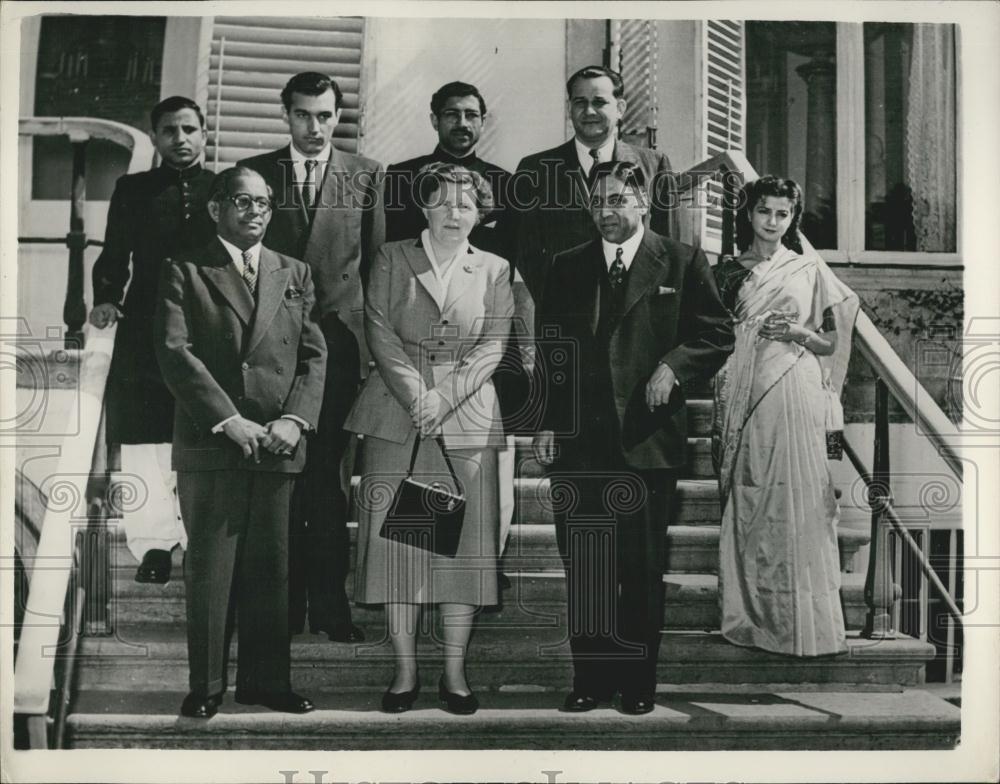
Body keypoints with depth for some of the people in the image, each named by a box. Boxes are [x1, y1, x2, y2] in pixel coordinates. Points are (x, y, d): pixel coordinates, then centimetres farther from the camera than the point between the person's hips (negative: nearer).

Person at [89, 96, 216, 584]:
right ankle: (155, 544, 5)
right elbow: (113, 257, 12)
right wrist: (106, 299, -7)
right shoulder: (132, 190, 12)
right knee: (145, 439, -1)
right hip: (144, 331, 1)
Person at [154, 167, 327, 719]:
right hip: (208, 444, -3)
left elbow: (314, 354, 8)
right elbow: (175, 353, -7)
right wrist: (228, 420, -15)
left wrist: (295, 419, -7)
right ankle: (206, 685, 15)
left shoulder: (295, 274, 15)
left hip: (278, 444, 3)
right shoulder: (185, 273, 5)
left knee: (270, 567, 8)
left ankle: (266, 680, 19)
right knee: (209, 567, 2)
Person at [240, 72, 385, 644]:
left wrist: (375, 338, 2)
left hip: (340, 337, -1)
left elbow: (377, 261, 8)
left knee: (330, 473, 1)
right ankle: (285, 598, 13)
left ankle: (330, 600, 10)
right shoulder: (256, 172, 10)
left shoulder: (366, 175, 8)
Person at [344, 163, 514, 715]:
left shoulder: (493, 270, 10)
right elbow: (379, 332, 0)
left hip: (467, 419, 1)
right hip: (395, 417, 0)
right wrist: (414, 393, -13)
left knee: (463, 542, -1)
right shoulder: (392, 258, 8)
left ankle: (455, 672, 9)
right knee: (396, 540, -1)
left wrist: (443, 396, -12)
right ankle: (405, 671, 10)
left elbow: (493, 345, 2)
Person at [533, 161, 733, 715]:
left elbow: (717, 334, 4)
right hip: (577, 441, 2)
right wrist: (546, 424, 2)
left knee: (642, 567, 8)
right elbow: (549, 351, 9)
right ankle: (589, 677, 18)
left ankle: (639, 679, 21)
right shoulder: (567, 268, 11)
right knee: (581, 567, 6)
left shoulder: (682, 263, 4)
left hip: (647, 438, -2)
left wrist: (674, 365, -13)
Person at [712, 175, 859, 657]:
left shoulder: (808, 270, 9)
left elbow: (832, 342, 12)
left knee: (795, 496, -6)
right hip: (744, 391, 2)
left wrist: (800, 333, -8)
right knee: (746, 498, 1)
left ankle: (801, 619, 1)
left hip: (794, 388, -2)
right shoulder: (728, 272, 13)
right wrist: (722, 407, -1)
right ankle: (751, 614, 9)